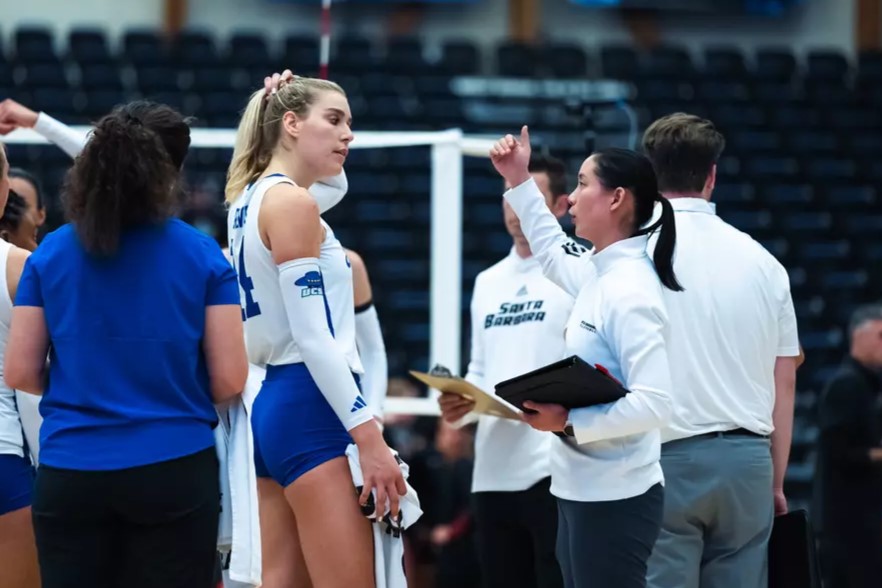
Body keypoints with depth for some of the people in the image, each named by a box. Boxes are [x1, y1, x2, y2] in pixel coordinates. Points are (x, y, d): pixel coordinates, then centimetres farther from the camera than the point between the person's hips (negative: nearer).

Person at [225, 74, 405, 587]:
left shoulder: (251, 197, 14)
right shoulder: (292, 202, -12)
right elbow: (314, 338, -18)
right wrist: (370, 437, -19)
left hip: (274, 404, 10)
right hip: (312, 409, -10)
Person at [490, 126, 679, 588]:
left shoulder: (630, 290, -17)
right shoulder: (599, 276, 10)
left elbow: (654, 403, -25)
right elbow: (552, 252, 35)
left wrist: (568, 422, -24)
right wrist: (518, 182, 32)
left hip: (614, 499, -10)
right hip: (582, 493, 10)